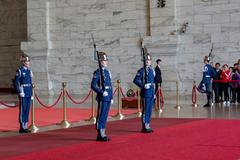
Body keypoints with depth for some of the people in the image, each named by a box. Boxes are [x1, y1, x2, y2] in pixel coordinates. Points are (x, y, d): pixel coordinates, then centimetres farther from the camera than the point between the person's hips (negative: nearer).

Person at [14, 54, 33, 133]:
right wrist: (20, 92, -17)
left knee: (27, 110, 8)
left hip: (28, 94, 7)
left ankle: (25, 127, 14)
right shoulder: (19, 71, -8)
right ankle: (22, 127, -1)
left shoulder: (29, 71, 14)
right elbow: (16, 82, -11)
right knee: (22, 110, -4)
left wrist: (31, 94, 15)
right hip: (23, 94, -7)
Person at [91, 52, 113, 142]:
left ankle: (103, 134, 17)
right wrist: (101, 92, -21)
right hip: (102, 98, -8)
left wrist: (111, 97, 18)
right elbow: (93, 85, -13)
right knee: (101, 116, -4)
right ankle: (100, 135, 0)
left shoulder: (107, 72, 16)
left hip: (108, 98, 8)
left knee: (105, 116, 11)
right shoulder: (97, 72, -8)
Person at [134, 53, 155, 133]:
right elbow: (135, 80, -13)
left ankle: (147, 126, 17)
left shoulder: (152, 70, 16)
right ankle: (144, 127, -1)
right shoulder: (141, 71, -7)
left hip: (151, 93, 8)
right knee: (145, 110, -5)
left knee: (149, 110, 10)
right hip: (146, 93, -8)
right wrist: (143, 85, -22)